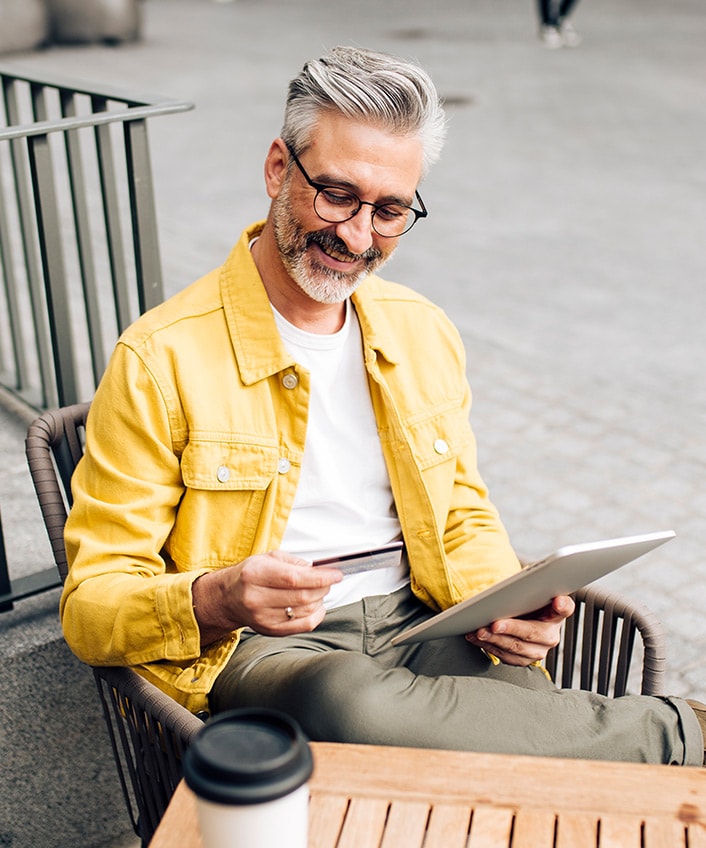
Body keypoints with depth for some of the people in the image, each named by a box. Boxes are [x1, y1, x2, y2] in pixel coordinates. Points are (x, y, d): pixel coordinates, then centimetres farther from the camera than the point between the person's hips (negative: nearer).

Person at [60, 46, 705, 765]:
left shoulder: (425, 334, 10)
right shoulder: (160, 360, -9)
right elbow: (92, 603, -7)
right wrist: (214, 602, -28)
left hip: (419, 625, 3)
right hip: (254, 649, -3)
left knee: (522, 702, -33)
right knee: (354, 708, -38)